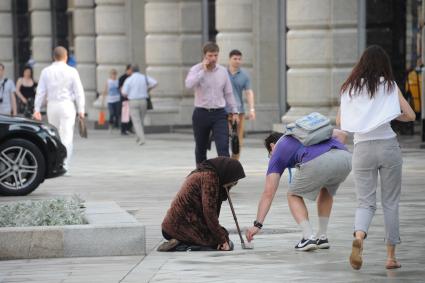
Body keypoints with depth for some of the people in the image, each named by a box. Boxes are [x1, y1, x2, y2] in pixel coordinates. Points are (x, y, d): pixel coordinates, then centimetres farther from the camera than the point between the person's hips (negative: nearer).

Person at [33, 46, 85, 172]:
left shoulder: (46, 71, 3)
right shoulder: (72, 71, -3)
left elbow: (40, 92, 2)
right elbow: (79, 92, -5)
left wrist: (37, 109, 5)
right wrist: (81, 109, -1)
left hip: (52, 105, 3)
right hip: (67, 105, -3)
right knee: (66, 136, -4)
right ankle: (64, 165, -12)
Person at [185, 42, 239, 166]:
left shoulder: (223, 71, 6)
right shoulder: (196, 70, -4)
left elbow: (228, 93, 14)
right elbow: (189, 84, -26)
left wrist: (234, 112, 12)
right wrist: (204, 70, -21)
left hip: (219, 114, 1)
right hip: (201, 114, -1)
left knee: (223, 148, -12)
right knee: (200, 149, 12)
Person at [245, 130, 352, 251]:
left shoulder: (277, 152, 27)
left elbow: (268, 193, 22)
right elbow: (341, 134, 30)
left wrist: (257, 224, 22)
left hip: (317, 161, -5)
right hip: (345, 157, 5)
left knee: (294, 196, 22)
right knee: (327, 191, 35)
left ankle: (309, 237, 5)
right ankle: (322, 237, 28)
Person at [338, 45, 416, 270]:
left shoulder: (350, 88, 6)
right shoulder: (389, 85, 1)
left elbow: (339, 121, 10)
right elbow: (410, 115, -1)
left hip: (362, 148, 1)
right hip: (388, 146, -1)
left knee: (365, 202, 4)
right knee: (390, 203, 10)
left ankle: (358, 237, -27)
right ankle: (391, 256, 10)